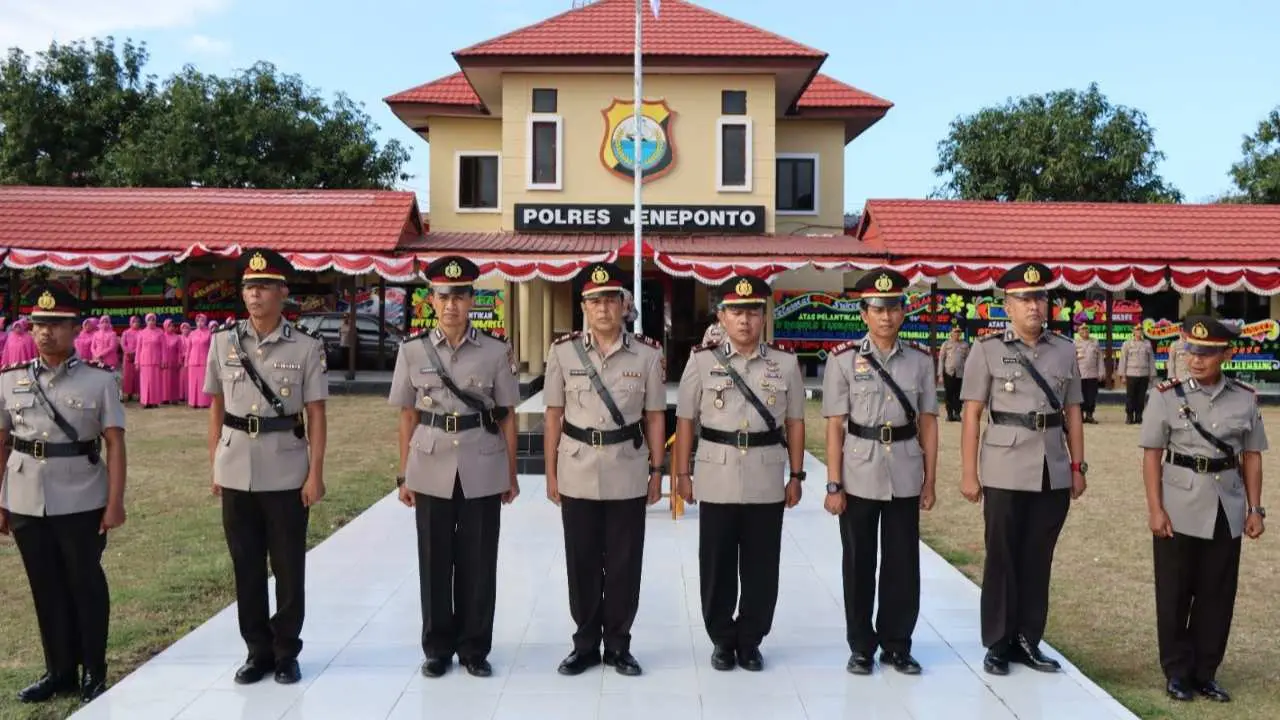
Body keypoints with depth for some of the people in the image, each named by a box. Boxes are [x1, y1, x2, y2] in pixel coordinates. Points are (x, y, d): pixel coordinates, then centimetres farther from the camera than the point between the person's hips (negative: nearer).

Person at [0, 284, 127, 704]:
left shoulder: (100, 380, -4)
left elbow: (115, 444, -6)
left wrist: (115, 502, -11)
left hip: (82, 503, -3)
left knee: (86, 585, 6)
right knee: (46, 588, 12)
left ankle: (93, 673, 20)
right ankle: (59, 672, 26)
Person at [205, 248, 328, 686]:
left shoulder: (306, 347, -4)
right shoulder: (223, 342, 4)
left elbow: (316, 416, -4)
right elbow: (216, 407, 10)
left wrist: (315, 473, -7)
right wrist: (214, 465, 8)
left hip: (286, 472, -2)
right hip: (236, 471, 3)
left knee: (289, 566, 6)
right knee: (246, 565, 10)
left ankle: (286, 652, 21)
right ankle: (257, 651, 25)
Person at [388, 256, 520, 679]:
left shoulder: (496, 351, -1)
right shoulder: (413, 350, 2)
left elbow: (507, 416, 3)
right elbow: (408, 415, 6)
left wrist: (511, 474, 3)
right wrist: (404, 474, 4)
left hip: (482, 470, 0)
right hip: (431, 470, 1)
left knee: (478, 562, 6)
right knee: (434, 561, 8)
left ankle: (474, 648, 22)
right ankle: (437, 647, 24)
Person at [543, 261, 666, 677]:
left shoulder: (647, 354, -2)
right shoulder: (563, 352, -1)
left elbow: (655, 417, 3)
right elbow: (554, 416, 3)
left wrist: (657, 471, 2)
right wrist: (550, 473, 2)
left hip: (627, 475, 0)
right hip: (577, 474, 1)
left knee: (624, 564, 8)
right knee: (582, 563, 10)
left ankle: (618, 644, 24)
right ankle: (585, 644, 25)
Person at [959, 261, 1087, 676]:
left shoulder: (1065, 351, 9)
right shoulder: (987, 351, -2)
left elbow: (1072, 413, 13)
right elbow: (971, 415, -4)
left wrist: (1078, 466, 9)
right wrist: (969, 473, -8)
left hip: (1054, 473, 3)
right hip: (1005, 473, -3)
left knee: (1038, 560, 11)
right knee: (1002, 560, 5)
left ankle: (1028, 641, 24)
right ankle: (997, 645, 16)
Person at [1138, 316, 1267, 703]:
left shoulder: (1246, 399, 2)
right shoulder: (1166, 396, -5)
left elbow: (1251, 457, 7)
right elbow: (1152, 455, -5)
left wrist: (1255, 509, 3)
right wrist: (1155, 509, -11)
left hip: (1227, 511, 3)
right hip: (1180, 509, -2)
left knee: (1218, 595, 10)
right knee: (1174, 595, 6)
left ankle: (1205, 672, 24)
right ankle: (1177, 672, 20)